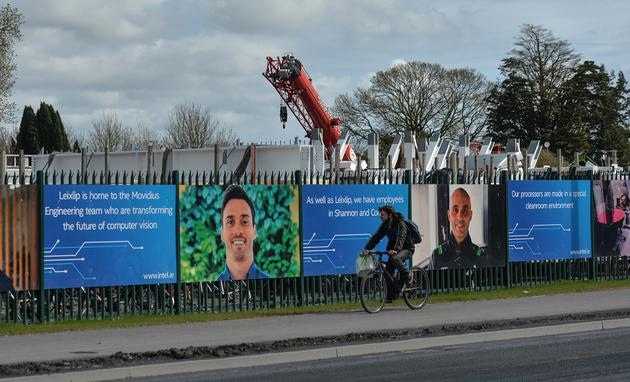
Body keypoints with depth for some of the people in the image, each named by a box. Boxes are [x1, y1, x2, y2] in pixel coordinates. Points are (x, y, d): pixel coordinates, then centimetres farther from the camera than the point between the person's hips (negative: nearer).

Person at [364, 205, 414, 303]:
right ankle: (391, 296, 6)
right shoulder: (385, 225, 2)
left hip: (406, 248, -7)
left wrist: (396, 249, -51)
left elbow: (401, 237, -34)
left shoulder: (400, 223, -19)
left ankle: (407, 276, -17)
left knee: (395, 259, -37)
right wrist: (367, 249, -16)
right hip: (393, 250, 7)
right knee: (387, 272, -4)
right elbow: (376, 237, -3)